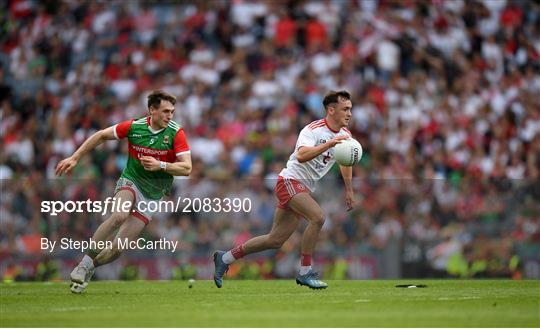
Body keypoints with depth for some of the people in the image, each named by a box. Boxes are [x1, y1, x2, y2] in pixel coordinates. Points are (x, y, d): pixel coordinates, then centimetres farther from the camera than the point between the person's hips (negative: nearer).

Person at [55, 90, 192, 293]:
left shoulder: (176, 133, -12)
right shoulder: (134, 126, -9)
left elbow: (186, 168, -16)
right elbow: (101, 135, 4)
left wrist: (160, 165, -30)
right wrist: (74, 158, 2)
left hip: (152, 195, 1)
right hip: (130, 181, 0)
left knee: (118, 248, -8)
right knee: (119, 216, -35)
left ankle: (88, 269, 20)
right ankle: (85, 263, -22)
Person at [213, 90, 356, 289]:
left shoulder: (345, 135, 7)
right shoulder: (313, 130, -18)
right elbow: (302, 155, -37)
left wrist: (349, 190, 28)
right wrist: (328, 144, -43)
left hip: (304, 190, 8)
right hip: (290, 181, -8)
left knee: (276, 240, 8)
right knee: (318, 217, -30)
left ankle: (225, 258, 22)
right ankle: (304, 272, -19)